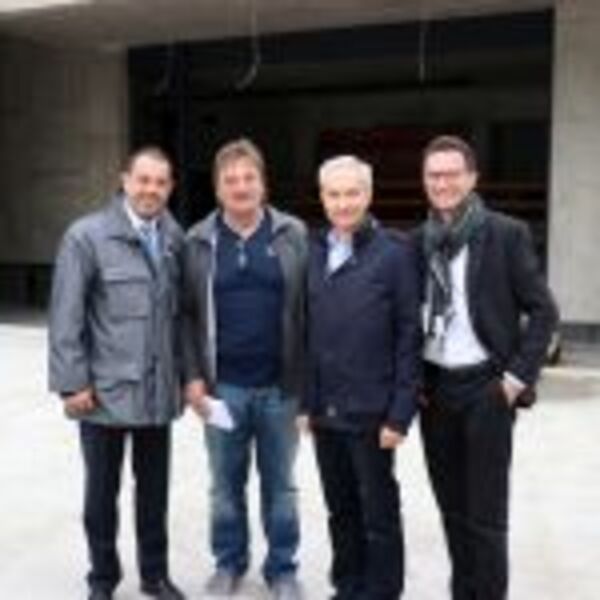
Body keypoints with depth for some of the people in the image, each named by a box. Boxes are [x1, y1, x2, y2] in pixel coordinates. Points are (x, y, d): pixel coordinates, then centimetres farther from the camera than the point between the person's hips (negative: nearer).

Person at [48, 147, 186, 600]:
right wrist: (72, 381, -11)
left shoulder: (176, 239, 3)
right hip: (104, 390, -3)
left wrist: (182, 372, 8)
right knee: (102, 490, 12)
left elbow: (181, 311, 9)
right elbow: (65, 317, -8)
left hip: (158, 390, 3)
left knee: (155, 490, 14)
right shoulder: (87, 236, -8)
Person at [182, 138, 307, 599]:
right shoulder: (199, 241, 1)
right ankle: (229, 562, 31)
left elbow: (309, 308, 0)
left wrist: (308, 375, -3)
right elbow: (187, 314, 4)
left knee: (280, 485, 12)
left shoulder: (293, 235, -1)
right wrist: (193, 375, -4)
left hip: (280, 385, -1)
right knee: (226, 484, 13)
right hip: (223, 386, 1)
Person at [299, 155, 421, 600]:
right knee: (340, 510, 17)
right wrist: (305, 401, 5)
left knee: (378, 512, 9)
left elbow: (410, 337, -9)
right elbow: (304, 333, 9)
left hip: (371, 412, -4)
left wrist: (400, 413, -13)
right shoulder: (312, 252, 7)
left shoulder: (395, 252, -8)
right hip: (325, 410, 5)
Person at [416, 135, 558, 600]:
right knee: (452, 507, 15)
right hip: (433, 387, 5)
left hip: (485, 387, -4)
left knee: (486, 513, 2)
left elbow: (543, 311, -6)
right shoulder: (420, 240, 6)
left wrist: (517, 377, -12)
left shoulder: (507, 234, -7)